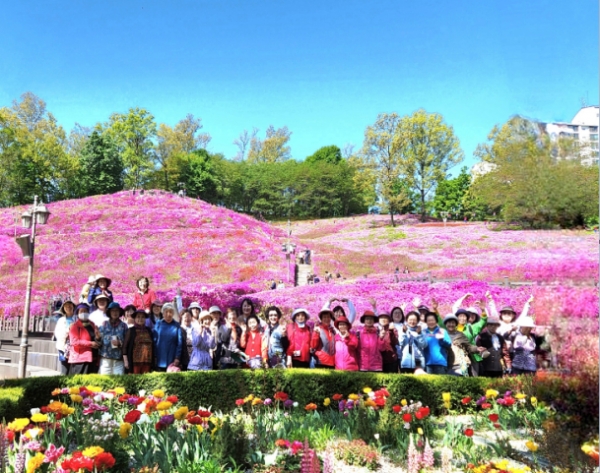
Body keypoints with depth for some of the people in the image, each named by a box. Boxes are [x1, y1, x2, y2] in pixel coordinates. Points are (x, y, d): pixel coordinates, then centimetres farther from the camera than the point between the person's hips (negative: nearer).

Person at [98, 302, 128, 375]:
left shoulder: (123, 325, 8)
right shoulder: (104, 324, 8)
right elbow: (99, 339, 4)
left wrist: (120, 343, -9)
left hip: (119, 359, 0)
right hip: (105, 358, 0)